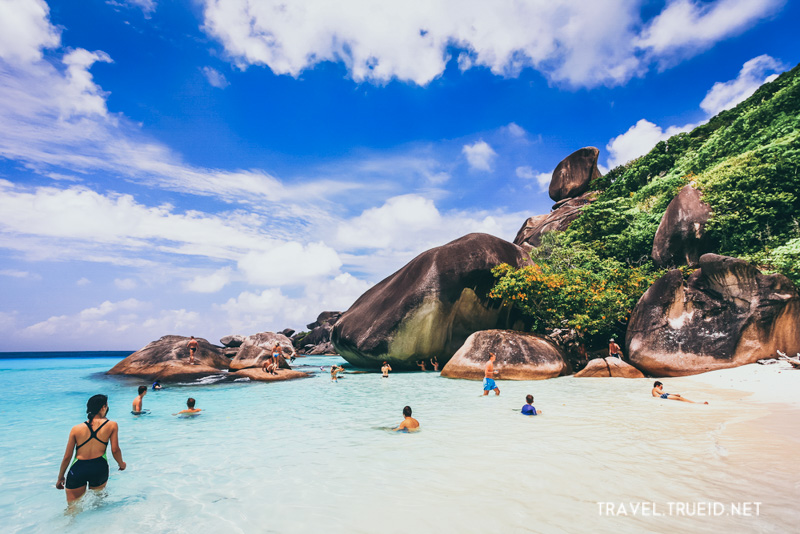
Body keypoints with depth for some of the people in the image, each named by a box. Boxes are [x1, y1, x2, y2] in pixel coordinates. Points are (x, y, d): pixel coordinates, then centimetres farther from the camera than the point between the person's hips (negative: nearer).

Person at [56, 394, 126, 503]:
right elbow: (115, 450, -3)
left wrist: (60, 478, 19)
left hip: (78, 469, 1)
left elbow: (67, 457, 5)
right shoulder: (112, 425, -4)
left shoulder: (76, 429, 1)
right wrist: (121, 464, 17)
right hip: (99, 468, -1)